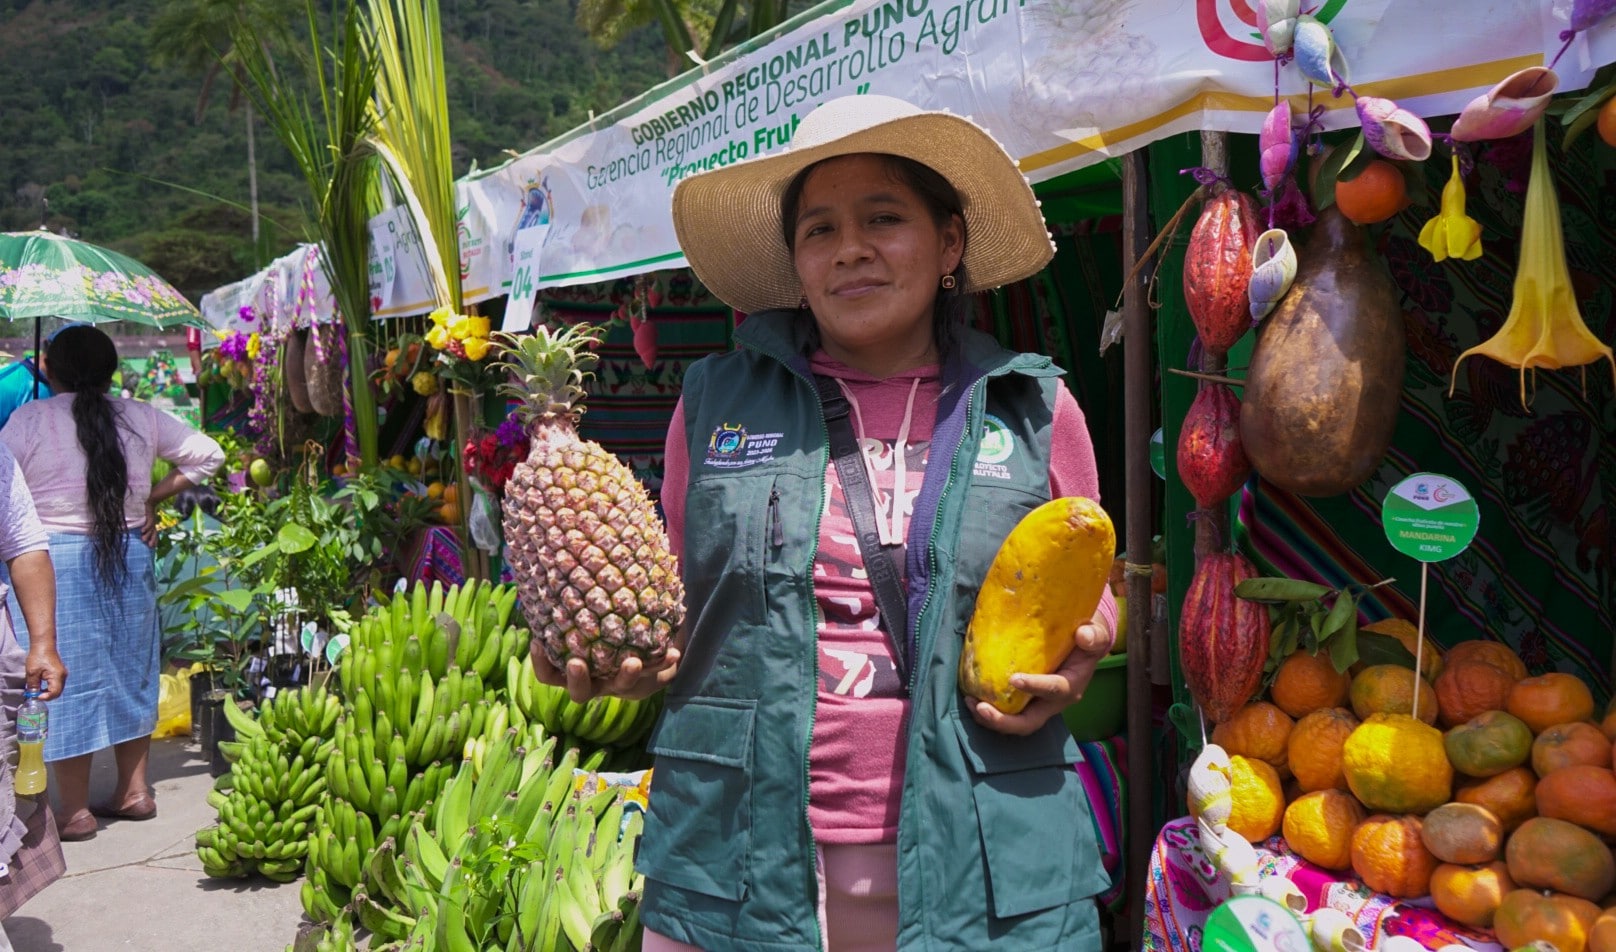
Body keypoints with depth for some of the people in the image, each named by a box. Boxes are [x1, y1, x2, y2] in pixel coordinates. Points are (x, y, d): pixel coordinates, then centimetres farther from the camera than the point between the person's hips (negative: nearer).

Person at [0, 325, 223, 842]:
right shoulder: (142, 417, 3)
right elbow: (208, 454, 8)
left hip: (55, 561, -4)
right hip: (130, 556, 4)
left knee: (65, 680, 3)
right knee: (129, 669, 16)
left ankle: (74, 811, 10)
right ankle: (134, 790, 26)